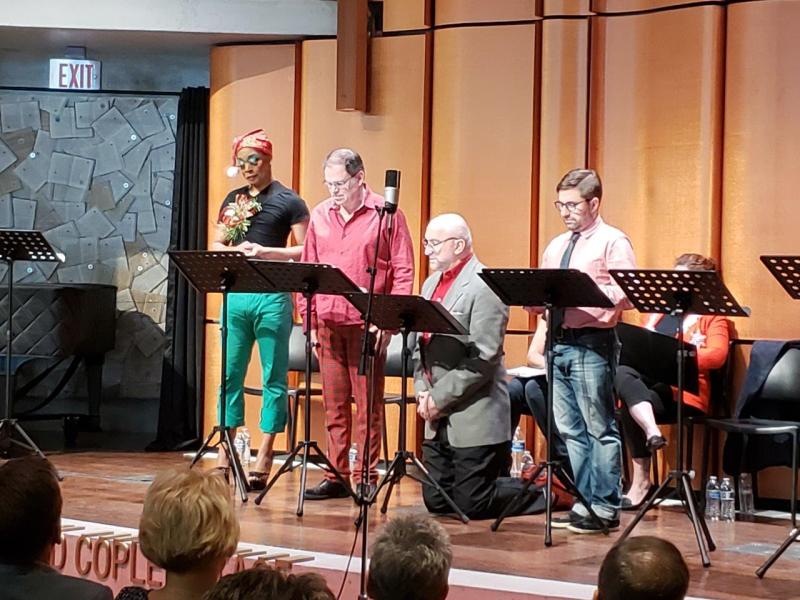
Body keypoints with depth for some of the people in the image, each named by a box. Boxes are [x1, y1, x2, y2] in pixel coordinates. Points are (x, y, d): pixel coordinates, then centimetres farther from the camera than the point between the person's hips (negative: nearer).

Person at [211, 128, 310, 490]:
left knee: (273, 379, -1)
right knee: (230, 376, 8)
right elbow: (215, 246, 16)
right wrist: (233, 251, -6)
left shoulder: (289, 202, -2)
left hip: (272, 296, -5)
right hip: (235, 294, 6)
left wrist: (265, 251, -16)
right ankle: (225, 457, 14)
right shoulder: (233, 200, 15)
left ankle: (263, 463, 2)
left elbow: (306, 252, -6)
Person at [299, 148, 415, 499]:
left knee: (368, 403, 0)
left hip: (367, 324, -4)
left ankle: (367, 477, 5)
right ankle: (336, 476, 13)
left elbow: (403, 272, -3)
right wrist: (309, 319, 8)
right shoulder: (320, 216, 12)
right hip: (327, 323, 4)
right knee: (334, 404, 7)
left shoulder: (386, 215, -2)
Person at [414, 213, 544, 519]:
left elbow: (483, 359, -20)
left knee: (472, 505, -6)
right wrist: (422, 390, 0)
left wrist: (440, 396, -16)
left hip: (474, 415, -8)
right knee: (436, 502, 9)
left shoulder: (484, 287, -14)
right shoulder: (431, 284, 14)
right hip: (438, 418, 9)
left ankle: (545, 491, 16)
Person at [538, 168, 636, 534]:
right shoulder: (556, 247, 19)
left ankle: (605, 509, 0)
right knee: (571, 430, 10)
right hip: (559, 341, 8)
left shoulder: (612, 243, -4)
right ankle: (584, 502, 17)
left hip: (592, 343, -8)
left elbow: (626, 295, -14)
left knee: (600, 428, -4)